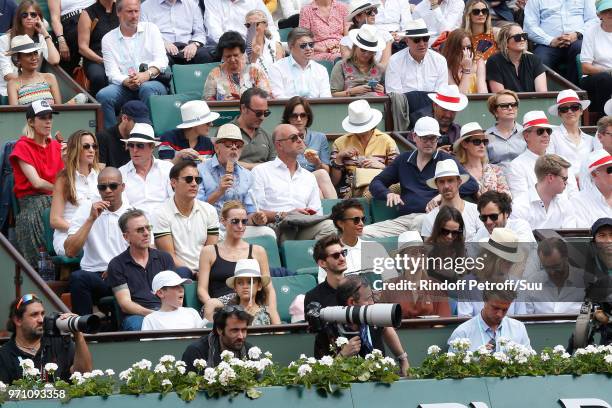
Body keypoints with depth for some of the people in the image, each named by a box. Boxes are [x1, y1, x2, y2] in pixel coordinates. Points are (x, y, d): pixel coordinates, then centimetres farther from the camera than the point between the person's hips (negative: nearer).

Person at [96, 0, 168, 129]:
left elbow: (161, 60, 0)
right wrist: (127, 82, -22)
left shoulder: (150, 29, 12)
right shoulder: (108, 39, 11)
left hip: (153, 82, -1)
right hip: (124, 86, 1)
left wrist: (147, 75, -21)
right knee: (103, 95, -29)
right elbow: (112, 73, 1)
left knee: (147, 88, -36)